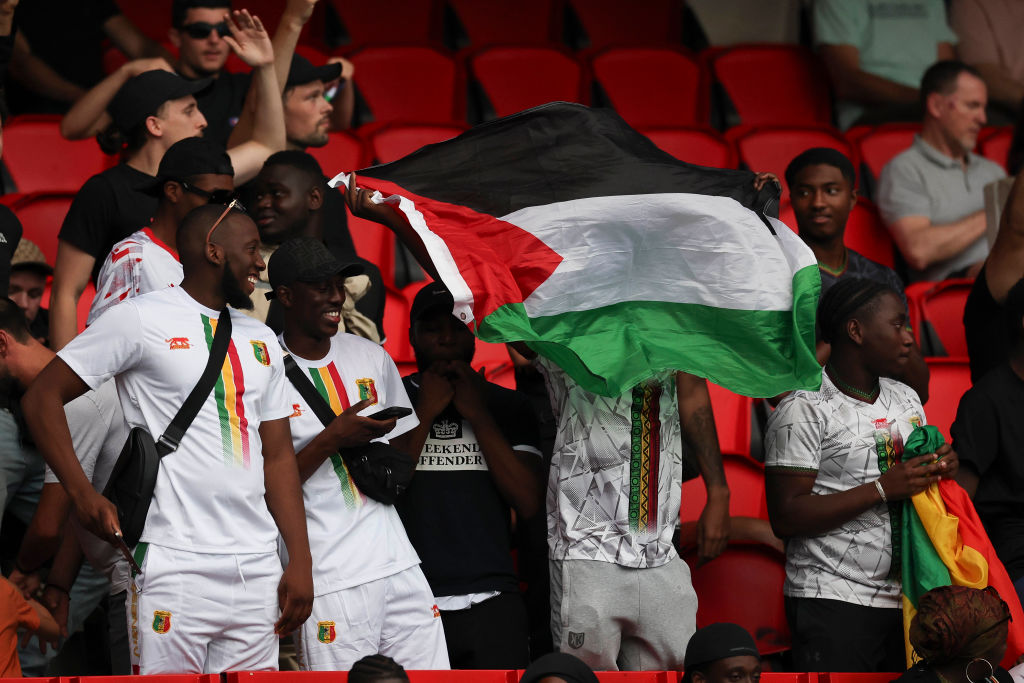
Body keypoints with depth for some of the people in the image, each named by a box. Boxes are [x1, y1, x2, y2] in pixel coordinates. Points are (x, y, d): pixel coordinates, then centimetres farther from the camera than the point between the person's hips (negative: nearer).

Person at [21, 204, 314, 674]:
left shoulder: (262, 341, 19)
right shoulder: (142, 320, -1)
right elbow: (42, 396, 0)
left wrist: (300, 562, 10)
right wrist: (82, 494, -10)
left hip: (258, 568, 6)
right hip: (176, 564, -6)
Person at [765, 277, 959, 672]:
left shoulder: (907, 399, 16)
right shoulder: (804, 410, -9)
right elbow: (786, 517, -15)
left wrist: (941, 469, 1)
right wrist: (883, 489, -19)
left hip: (903, 595, 7)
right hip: (833, 602, -7)